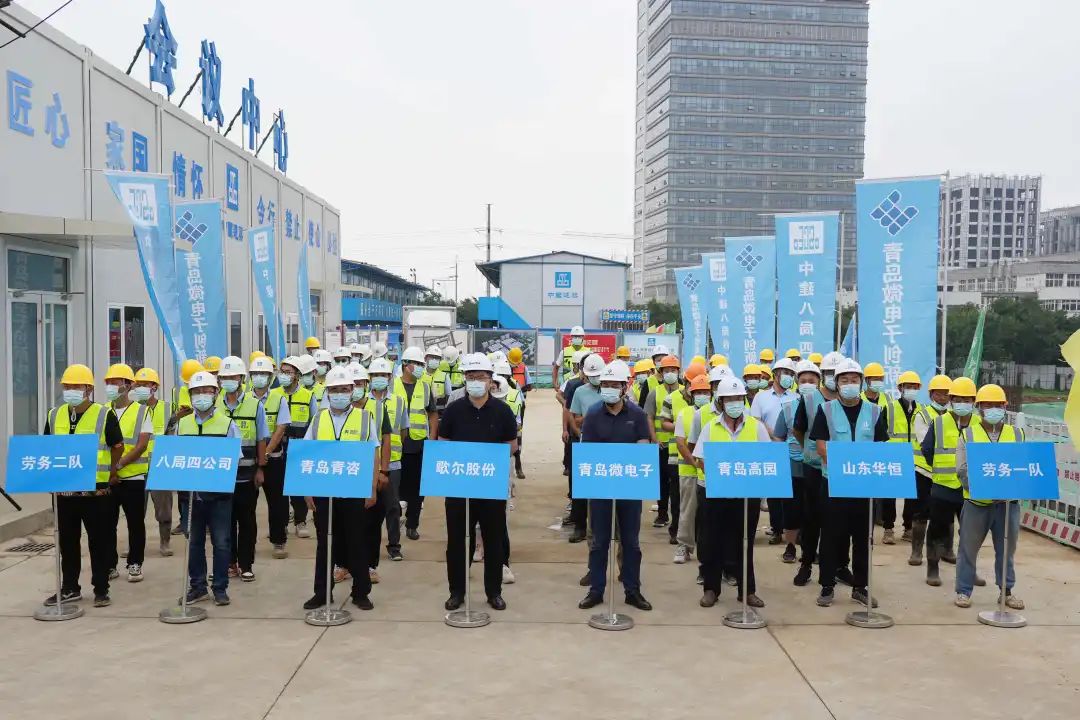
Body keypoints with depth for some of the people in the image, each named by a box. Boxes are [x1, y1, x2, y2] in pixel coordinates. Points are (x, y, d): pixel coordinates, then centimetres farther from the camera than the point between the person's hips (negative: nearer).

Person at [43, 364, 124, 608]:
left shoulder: (104, 415, -6)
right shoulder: (54, 415, 7)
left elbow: (118, 446, 2)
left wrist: (109, 472, 7)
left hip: (96, 490, -4)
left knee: (99, 541, 3)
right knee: (67, 541, 12)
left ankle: (101, 589, 12)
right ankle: (69, 588, 24)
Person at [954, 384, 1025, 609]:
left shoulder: (1016, 434, 9)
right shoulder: (968, 434, 1)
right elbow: (963, 470, -5)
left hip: (1008, 502, 2)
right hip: (976, 502, -2)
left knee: (1006, 550, 12)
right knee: (968, 548, 4)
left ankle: (1006, 591, 25)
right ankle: (963, 591, 14)